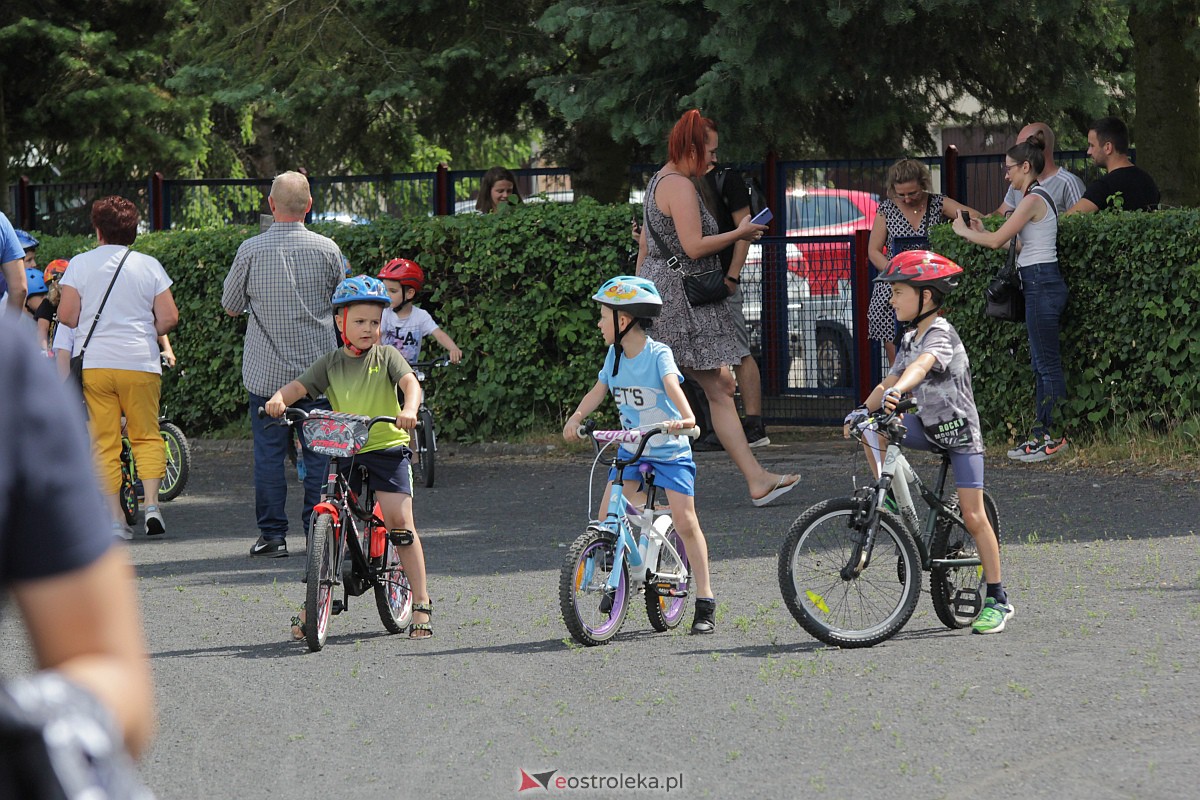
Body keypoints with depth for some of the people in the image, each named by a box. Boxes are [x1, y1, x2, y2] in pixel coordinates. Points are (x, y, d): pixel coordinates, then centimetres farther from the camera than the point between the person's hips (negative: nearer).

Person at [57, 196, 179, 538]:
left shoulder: (80, 264, 0)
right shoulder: (149, 265, 2)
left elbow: (66, 314, -4)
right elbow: (169, 318, -2)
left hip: (93, 364, 0)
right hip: (139, 364, 0)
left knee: (104, 442, 5)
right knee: (146, 436, 12)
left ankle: (115, 518, 0)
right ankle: (151, 503, -5)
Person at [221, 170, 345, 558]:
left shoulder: (251, 250, -8)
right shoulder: (327, 249, -4)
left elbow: (230, 306, 3)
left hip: (266, 373, -1)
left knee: (269, 453, 5)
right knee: (320, 452, 6)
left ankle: (272, 534, 5)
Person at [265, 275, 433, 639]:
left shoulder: (386, 357, 3)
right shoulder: (331, 363, 9)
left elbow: (410, 382, -14)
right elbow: (299, 386, -2)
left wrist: (409, 410, -36)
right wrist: (279, 399, -26)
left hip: (386, 448, -3)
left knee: (399, 520, -13)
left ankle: (421, 603, -5)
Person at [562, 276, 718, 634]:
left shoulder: (658, 354, -16)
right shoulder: (615, 355, 2)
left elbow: (672, 385, -32)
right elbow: (598, 391, 9)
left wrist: (685, 418, -50)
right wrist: (576, 417, -9)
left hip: (670, 451, -5)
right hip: (631, 449, 6)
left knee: (685, 523, -10)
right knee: (606, 519, -9)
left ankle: (705, 604, -3)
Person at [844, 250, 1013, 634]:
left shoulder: (941, 335, -20)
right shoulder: (910, 339, 6)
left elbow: (922, 365, -40)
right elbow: (890, 382, 8)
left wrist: (898, 390, -58)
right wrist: (862, 410, -7)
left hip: (960, 429, -7)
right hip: (929, 426, 7)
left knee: (972, 515, -9)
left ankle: (998, 600, -2)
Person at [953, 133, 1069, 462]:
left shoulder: (1034, 199, -14)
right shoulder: (1037, 198, 16)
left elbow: (997, 240, -14)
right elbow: (1018, 244, 19)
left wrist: (964, 231, 2)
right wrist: (981, 231, 20)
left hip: (1042, 285, -10)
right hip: (1041, 285, 10)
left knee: (1048, 363, -7)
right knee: (1041, 364, 11)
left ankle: (1055, 435, -5)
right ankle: (1043, 434, 14)